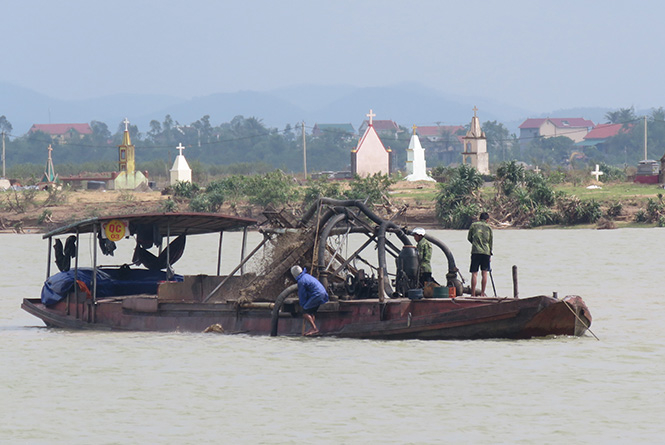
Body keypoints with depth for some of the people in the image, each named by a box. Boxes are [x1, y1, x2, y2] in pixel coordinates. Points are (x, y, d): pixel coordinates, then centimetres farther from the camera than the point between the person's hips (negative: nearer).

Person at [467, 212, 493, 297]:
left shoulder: (473, 225, 4)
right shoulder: (489, 228, 9)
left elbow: (469, 238, 12)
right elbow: (490, 242, 15)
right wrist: (490, 255, 23)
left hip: (476, 251, -1)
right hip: (486, 252, 1)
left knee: (474, 273, -2)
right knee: (484, 273, 8)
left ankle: (473, 294, -5)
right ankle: (482, 293, 7)